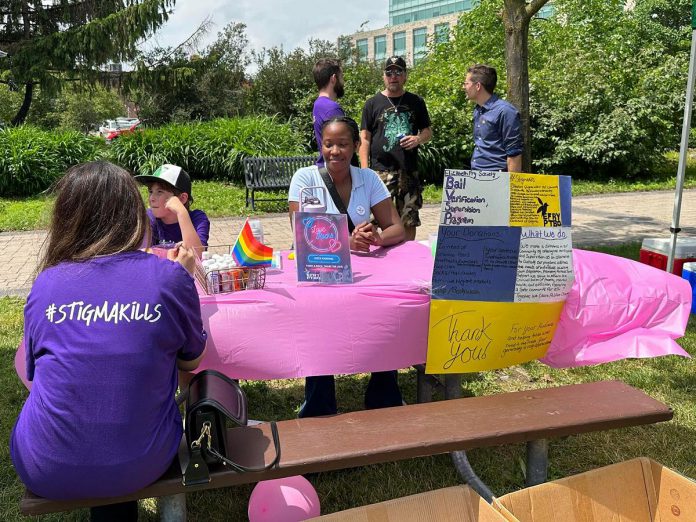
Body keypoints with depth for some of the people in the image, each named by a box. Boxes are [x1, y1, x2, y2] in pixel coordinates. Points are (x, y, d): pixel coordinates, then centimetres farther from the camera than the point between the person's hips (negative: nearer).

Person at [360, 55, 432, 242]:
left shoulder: (416, 102, 13)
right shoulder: (373, 103, 7)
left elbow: (428, 132, 17)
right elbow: (364, 139, 4)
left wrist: (419, 139, -7)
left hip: (409, 171, 2)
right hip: (381, 171, -2)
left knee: (409, 221, 5)